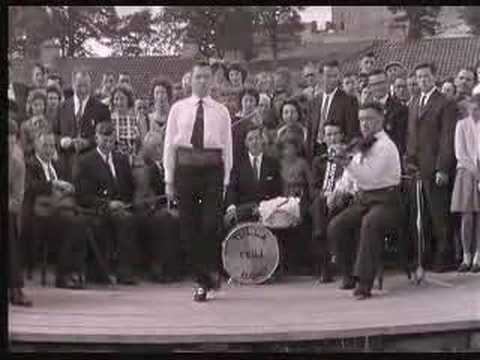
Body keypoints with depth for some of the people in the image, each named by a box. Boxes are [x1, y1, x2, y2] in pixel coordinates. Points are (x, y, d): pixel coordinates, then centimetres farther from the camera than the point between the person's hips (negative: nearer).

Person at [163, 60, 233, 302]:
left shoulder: (221, 111, 9)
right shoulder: (178, 109, 10)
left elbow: (227, 147, 8)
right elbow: (169, 144, 8)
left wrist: (225, 180, 2)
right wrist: (169, 179, 3)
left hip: (212, 168, -1)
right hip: (185, 168, 1)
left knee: (211, 224, -9)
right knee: (189, 226, 3)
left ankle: (210, 271, 11)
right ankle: (202, 279, 14)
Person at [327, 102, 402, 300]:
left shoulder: (386, 146, -11)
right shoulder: (362, 146, 15)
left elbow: (371, 177, -22)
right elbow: (350, 173, 23)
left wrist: (348, 163, -28)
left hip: (385, 200, -7)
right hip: (363, 198, 8)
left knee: (370, 223, -36)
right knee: (336, 225, -13)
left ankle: (364, 282, -33)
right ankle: (349, 274, 1)